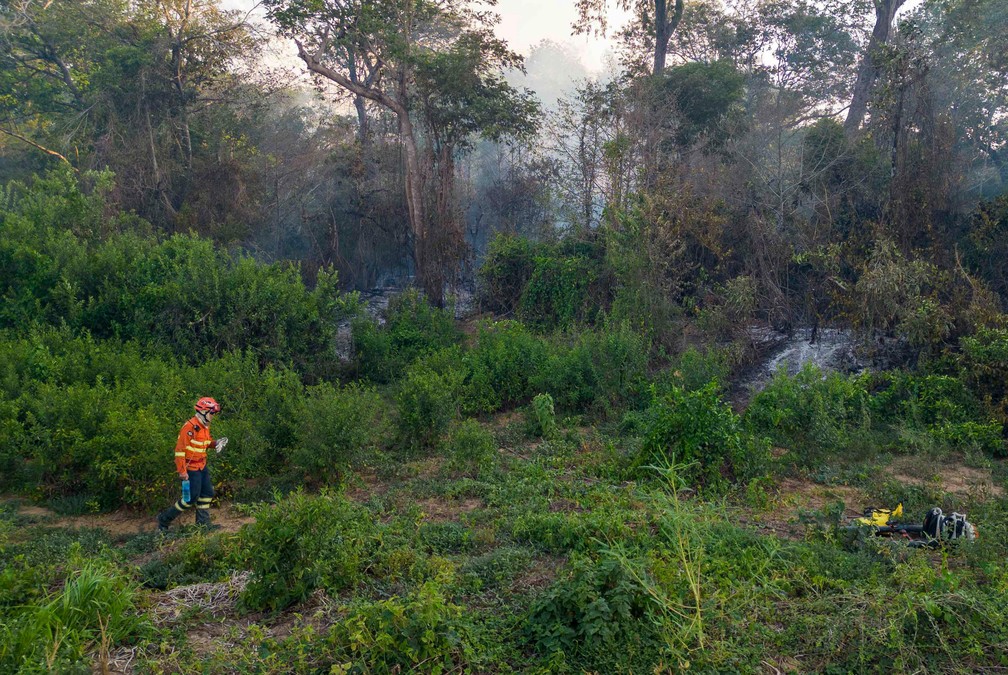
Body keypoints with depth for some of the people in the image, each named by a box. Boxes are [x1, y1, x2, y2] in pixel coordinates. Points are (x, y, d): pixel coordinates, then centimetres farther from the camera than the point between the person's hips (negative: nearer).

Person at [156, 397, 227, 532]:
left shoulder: (205, 426, 9)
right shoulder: (190, 427, -20)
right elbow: (180, 448, -21)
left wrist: (216, 443, 0)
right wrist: (182, 471, -21)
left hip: (202, 466, 9)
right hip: (191, 468, -9)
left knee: (207, 494, 7)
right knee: (192, 497, -6)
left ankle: (203, 523, 17)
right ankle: (164, 519, 9)